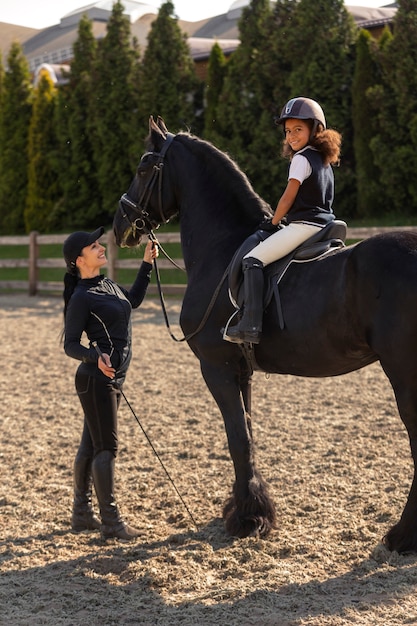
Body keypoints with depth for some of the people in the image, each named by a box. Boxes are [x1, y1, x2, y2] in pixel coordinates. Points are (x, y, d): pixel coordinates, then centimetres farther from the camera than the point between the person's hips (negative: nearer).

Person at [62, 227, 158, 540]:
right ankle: (111, 521, 1)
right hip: (96, 379, -9)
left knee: (91, 446, 15)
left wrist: (147, 265, 25)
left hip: (112, 378, 9)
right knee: (107, 447, -5)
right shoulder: (82, 297, -15)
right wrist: (96, 357, -31)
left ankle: (82, 514, 24)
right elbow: (70, 345, -14)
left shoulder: (108, 286, 10)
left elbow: (133, 300, 30)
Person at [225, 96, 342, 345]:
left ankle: (251, 326, -25)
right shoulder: (325, 161, 19)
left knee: (252, 260, -13)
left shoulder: (301, 158, -8)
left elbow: (288, 198, -10)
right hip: (325, 225, 10)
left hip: (303, 226, -10)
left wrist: (273, 223, 5)